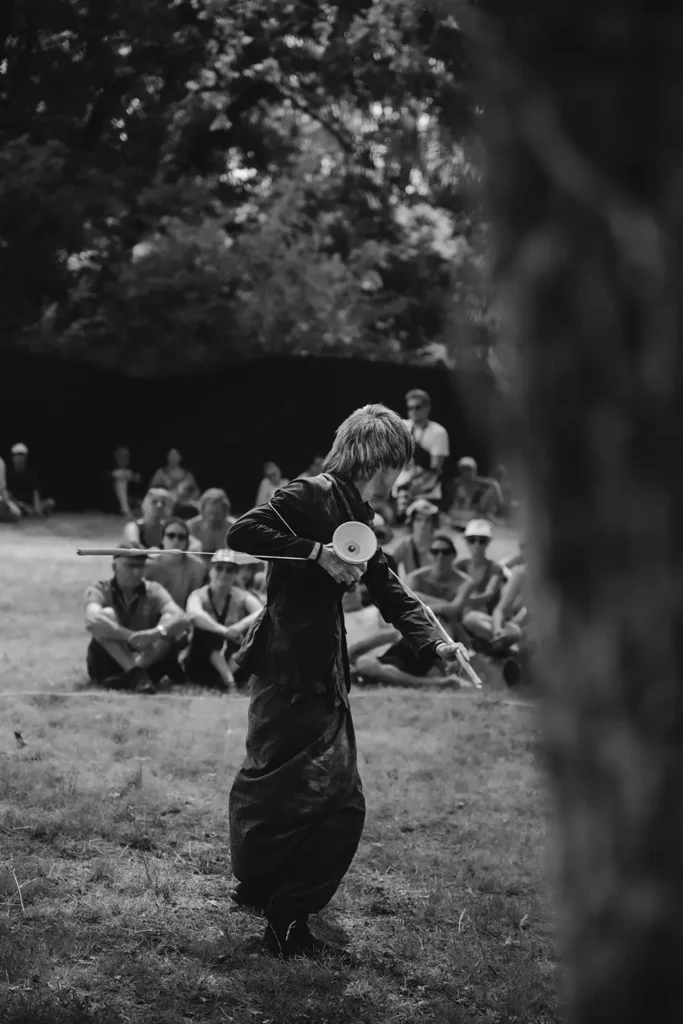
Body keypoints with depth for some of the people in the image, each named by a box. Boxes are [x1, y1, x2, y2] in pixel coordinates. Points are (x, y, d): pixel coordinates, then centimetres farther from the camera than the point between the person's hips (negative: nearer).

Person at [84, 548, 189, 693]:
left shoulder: (153, 591, -4)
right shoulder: (99, 590, -9)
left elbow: (182, 619, -22)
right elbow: (92, 622, -31)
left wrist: (155, 633, -42)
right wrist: (130, 636, -41)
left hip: (147, 662, 2)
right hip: (106, 665, -2)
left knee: (168, 621, -21)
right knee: (107, 615, -24)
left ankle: (124, 678, -31)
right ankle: (135, 675, -36)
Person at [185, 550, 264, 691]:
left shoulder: (242, 597, -3)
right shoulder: (199, 595, -8)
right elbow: (194, 615, -32)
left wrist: (241, 626, -40)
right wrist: (224, 631, -45)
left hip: (234, 662, 2)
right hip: (201, 667, -2)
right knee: (208, 634, -29)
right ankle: (229, 681, -35)